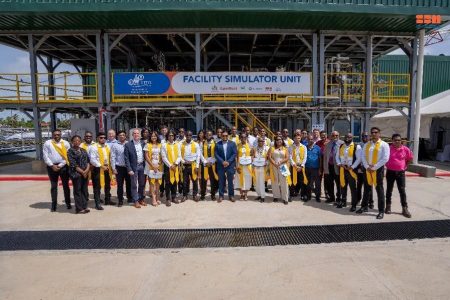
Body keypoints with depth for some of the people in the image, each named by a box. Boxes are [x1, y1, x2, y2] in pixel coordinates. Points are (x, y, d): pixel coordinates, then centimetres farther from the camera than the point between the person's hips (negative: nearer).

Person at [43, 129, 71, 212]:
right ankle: (53, 205, 13)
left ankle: (68, 203, 17)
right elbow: (45, 156, -2)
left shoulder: (65, 143, 2)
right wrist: (52, 165, -10)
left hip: (63, 166, 0)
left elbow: (68, 156, -4)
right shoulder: (47, 143, 3)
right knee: (53, 186, 7)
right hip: (52, 166, 0)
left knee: (65, 185, 7)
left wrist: (60, 165, -11)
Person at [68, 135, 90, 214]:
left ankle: (84, 207, 16)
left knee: (85, 190, 8)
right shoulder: (70, 151, -3)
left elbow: (88, 160, 9)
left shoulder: (83, 150, 14)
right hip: (76, 173, -5)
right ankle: (79, 208, 6)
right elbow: (73, 164, -10)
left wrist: (87, 170, -7)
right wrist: (82, 172, -12)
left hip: (85, 173, 6)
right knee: (77, 191, 0)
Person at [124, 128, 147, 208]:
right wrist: (129, 169, -11)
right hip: (134, 167, -3)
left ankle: (141, 199, 28)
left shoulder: (143, 143, 4)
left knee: (142, 184, 13)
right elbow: (126, 159, -7)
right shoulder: (128, 145, -6)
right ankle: (136, 201, 16)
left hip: (142, 166, 4)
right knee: (134, 185, 5)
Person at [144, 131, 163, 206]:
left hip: (159, 166, 3)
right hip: (151, 166, -3)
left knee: (158, 182, 6)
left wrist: (160, 164, -5)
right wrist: (153, 166, -10)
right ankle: (153, 199, 0)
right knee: (152, 182, -4)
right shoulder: (147, 145, -1)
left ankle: (157, 197, 15)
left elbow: (162, 156, 10)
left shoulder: (160, 145, 8)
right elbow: (146, 157, -4)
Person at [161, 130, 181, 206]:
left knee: (175, 182, 8)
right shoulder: (164, 145, -2)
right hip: (168, 166, -3)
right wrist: (170, 165, -14)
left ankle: (174, 197, 19)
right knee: (168, 183, -1)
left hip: (175, 166, 4)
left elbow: (179, 156, 6)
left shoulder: (177, 145, 9)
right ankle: (168, 199, 5)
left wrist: (175, 164, -10)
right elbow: (164, 157, -8)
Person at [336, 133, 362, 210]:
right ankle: (343, 202, 27)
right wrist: (339, 164, -4)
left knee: (353, 188, 0)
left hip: (351, 170, -5)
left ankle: (354, 205, 8)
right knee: (343, 186, 14)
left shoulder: (356, 147, -6)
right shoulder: (341, 146, 11)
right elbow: (337, 156, 13)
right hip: (342, 169, 5)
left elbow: (359, 159, -10)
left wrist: (352, 167, -16)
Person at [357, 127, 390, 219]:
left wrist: (374, 167, -15)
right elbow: (363, 157, 6)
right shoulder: (366, 145, 9)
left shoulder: (384, 145, -5)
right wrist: (367, 167, -9)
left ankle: (381, 211, 9)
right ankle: (364, 207, 26)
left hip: (378, 169, -4)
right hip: (367, 169, 5)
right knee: (366, 189, 14)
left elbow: (385, 158, -12)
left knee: (379, 190, 2)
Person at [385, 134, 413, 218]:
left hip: (400, 172, 0)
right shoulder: (388, 149, -8)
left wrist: (404, 166, 11)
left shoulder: (405, 149, -4)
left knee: (402, 190, 1)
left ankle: (405, 209, 7)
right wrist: (388, 165, 5)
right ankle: (388, 206, 21)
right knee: (389, 190, 10)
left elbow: (410, 158, 13)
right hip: (390, 172, 0)